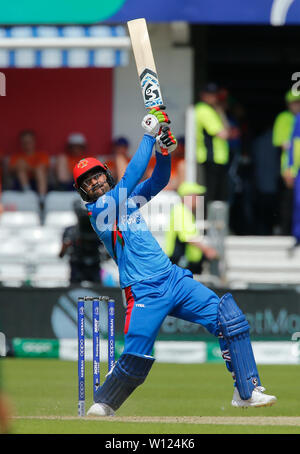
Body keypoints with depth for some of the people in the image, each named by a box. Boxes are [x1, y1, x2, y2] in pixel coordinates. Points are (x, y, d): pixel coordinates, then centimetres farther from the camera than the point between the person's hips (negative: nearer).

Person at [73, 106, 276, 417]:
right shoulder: (98, 209, -4)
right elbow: (130, 177, -13)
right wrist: (149, 136, -10)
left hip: (174, 279, 7)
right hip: (145, 292, -7)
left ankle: (247, 392, -1)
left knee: (230, 319, -5)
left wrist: (163, 152, -4)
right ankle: (103, 403, 12)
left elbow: (157, 182, 16)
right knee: (135, 360, -14)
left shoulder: (127, 197, 18)